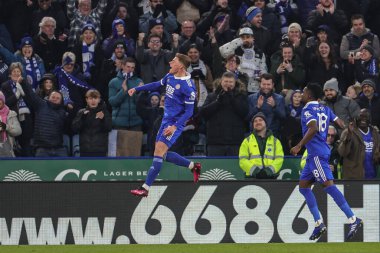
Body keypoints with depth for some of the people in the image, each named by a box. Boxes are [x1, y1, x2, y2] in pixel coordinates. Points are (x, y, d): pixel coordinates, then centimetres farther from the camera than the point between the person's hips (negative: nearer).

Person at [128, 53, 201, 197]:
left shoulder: (188, 86, -20)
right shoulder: (170, 76, 4)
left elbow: (189, 111, -18)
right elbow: (158, 85, 25)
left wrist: (175, 126, -27)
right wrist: (136, 89, 23)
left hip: (175, 123, -9)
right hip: (166, 120, 9)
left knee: (159, 151, -16)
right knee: (162, 154, 12)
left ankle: (145, 188, -16)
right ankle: (193, 166, 28)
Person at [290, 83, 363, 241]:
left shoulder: (308, 109, -8)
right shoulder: (325, 109, 17)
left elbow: (313, 128, -23)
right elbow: (341, 124, 15)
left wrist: (299, 146, -21)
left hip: (316, 154, -10)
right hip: (314, 155, 10)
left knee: (328, 184, -16)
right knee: (303, 185, 12)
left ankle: (353, 219, -24)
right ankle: (319, 223, 7)